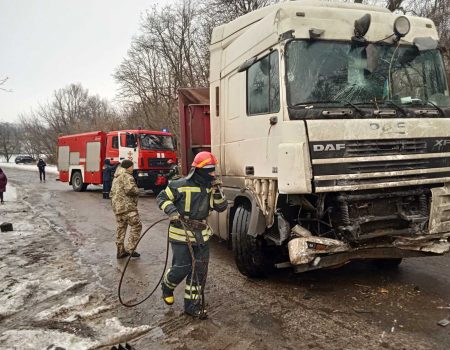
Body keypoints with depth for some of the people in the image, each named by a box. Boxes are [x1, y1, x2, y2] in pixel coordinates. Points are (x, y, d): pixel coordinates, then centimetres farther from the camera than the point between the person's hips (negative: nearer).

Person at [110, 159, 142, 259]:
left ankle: (120, 251, 18)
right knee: (136, 225, -5)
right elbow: (130, 189, -24)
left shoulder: (116, 177, 21)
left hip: (117, 207, 10)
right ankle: (130, 248, -8)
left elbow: (112, 192, 25)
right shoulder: (127, 176, -11)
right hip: (127, 206, -10)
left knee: (121, 227, 14)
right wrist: (137, 191, -5)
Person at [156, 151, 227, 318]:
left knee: (200, 270, 6)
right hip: (181, 234, -5)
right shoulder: (180, 185, -14)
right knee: (182, 268, 0)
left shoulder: (210, 188, 4)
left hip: (201, 235, 6)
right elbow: (162, 198, -5)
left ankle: (192, 305, 20)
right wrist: (171, 210, -22)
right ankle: (166, 286, 35)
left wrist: (217, 192, -13)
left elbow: (221, 207, 4)